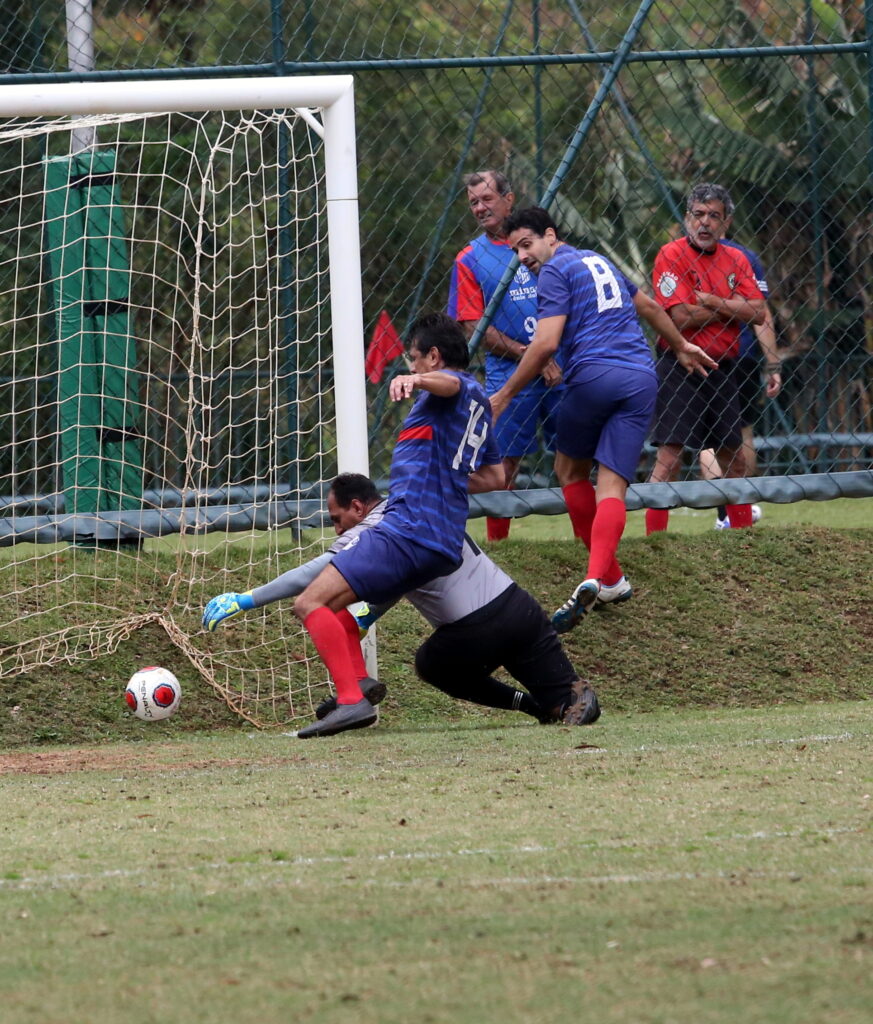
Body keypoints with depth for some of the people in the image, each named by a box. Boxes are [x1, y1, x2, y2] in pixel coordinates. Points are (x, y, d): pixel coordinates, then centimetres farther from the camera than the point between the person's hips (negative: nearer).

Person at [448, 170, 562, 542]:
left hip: (560, 370, 2)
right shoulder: (469, 259, 4)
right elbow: (473, 328, -2)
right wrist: (528, 356, -12)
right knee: (505, 464, -3)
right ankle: (497, 544, 6)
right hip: (507, 376, -2)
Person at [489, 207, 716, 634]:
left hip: (593, 375, -6)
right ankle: (597, 578, -27)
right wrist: (681, 346, 54)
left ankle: (611, 578, 18)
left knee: (570, 471, 17)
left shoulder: (555, 271, -1)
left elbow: (546, 343, -12)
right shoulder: (599, 261, 24)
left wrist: (504, 395, -7)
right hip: (641, 378, 6)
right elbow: (649, 306, 39)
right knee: (612, 486, -4)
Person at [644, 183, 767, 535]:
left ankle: (744, 532, 25)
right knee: (670, 458, -13)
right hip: (680, 367, -6)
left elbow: (757, 313, 0)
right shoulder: (672, 255, -8)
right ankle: (654, 538, -14)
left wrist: (714, 302, -13)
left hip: (722, 369, 6)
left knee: (733, 459, 14)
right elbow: (681, 316, -18)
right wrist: (733, 307, -6)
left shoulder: (735, 259, 10)